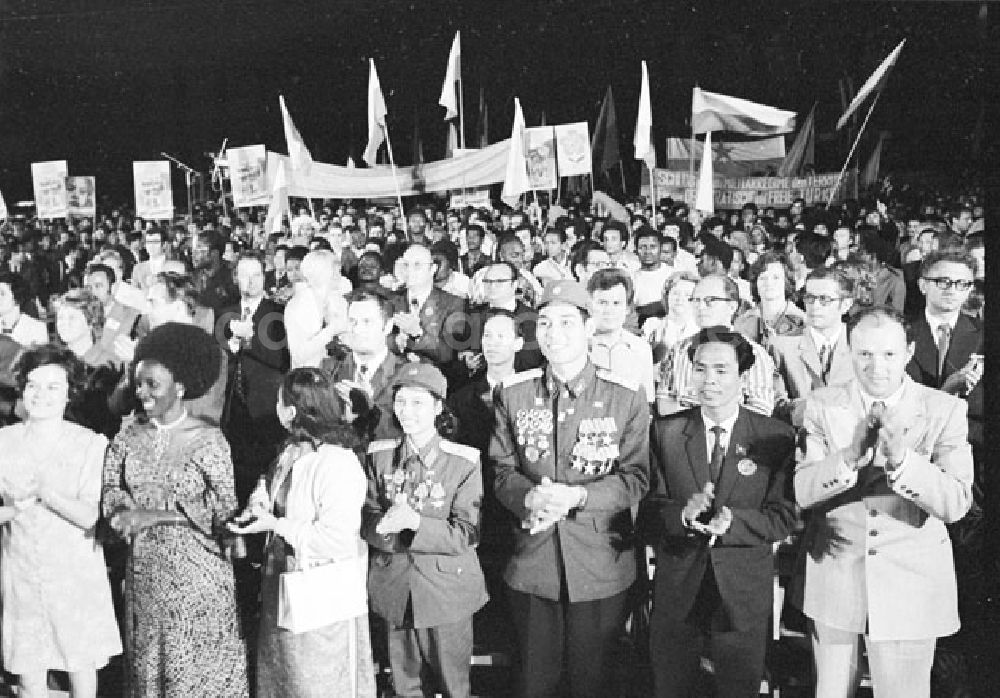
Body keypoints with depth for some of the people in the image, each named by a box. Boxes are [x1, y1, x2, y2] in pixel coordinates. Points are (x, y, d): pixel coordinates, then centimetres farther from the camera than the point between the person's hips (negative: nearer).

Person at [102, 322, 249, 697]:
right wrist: (125, 508, -17)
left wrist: (153, 514, -18)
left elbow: (223, 507, -15)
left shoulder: (208, 439, -12)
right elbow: (111, 489, 5)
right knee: (148, 665, 15)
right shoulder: (128, 437, 2)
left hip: (198, 572, -4)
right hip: (144, 571, 4)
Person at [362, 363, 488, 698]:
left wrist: (416, 522, -26)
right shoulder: (379, 455, 2)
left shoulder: (464, 461, -10)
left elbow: (466, 534, -12)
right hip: (395, 589, 3)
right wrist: (385, 525, -23)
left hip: (447, 589, -3)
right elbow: (366, 522, 0)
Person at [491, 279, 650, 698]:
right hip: (531, 564, 2)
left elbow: (636, 478, -6)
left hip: (601, 568, -2)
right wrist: (529, 497, -18)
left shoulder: (625, 399, -6)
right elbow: (502, 468, 4)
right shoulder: (514, 393, 2)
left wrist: (576, 495, -21)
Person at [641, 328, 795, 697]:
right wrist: (683, 514, -27)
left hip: (744, 595, -1)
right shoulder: (665, 431, -2)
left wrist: (732, 521, -26)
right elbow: (648, 510, -6)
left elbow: (782, 518, -9)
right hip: (676, 589, 1)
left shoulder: (776, 436, -5)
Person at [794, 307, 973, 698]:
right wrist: (851, 456, -29)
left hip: (911, 587, -1)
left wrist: (900, 458, -31)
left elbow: (956, 504, -15)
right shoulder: (823, 406, -4)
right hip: (833, 578, 1)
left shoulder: (944, 410, -7)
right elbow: (799, 491, -12)